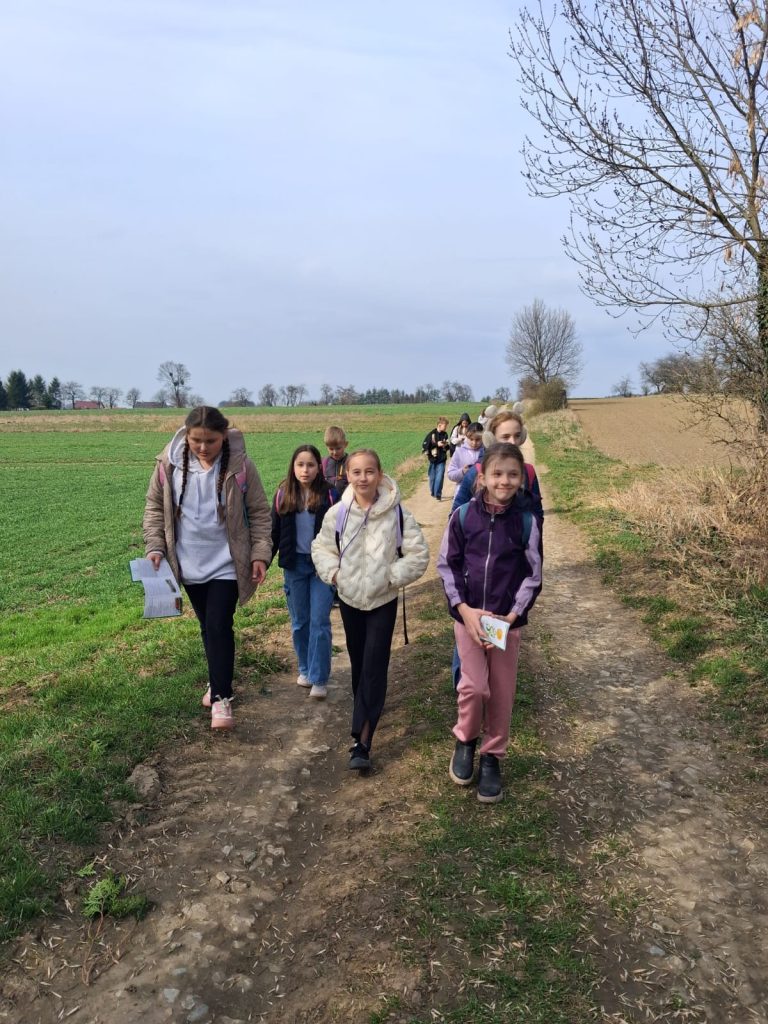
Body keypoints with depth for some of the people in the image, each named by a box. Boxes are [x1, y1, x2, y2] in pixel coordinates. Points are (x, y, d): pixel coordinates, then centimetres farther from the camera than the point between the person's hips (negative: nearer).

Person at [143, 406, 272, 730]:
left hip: (226, 564, -3)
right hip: (190, 564, 4)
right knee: (207, 626, 17)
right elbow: (155, 506, 5)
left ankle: (221, 697, 1)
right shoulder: (169, 463, -7)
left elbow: (259, 512, -4)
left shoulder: (240, 466, -13)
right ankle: (219, 681, 35)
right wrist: (155, 546, -3)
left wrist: (260, 553, -10)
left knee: (219, 626, -9)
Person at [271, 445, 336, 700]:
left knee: (319, 621, -2)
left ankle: (319, 679, 6)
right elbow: (275, 532, 6)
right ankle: (305, 669, 29)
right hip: (294, 565, 3)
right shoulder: (283, 495, -1)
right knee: (299, 621, 12)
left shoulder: (328, 495, -7)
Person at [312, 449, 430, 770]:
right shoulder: (338, 513, -6)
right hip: (349, 598, 3)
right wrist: (333, 573, -6)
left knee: (374, 666, -6)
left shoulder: (397, 514, -14)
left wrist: (392, 576, -15)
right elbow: (321, 547, 8)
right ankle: (367, 709, 41)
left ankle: (362, 741, -6)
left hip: (383, 600, -3)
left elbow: (418, 554, -8)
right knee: (358, 660, 17)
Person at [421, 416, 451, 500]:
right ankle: (433, 492, 27)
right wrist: (437, 444, -16)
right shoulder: (432, 434, -8)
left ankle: (438, 494, -5)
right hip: (433, 459, -2)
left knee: (440, 477, -7)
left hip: (442, 459, 2)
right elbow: (425, 445, -11)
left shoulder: (445, 434, 4)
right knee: (432, 477, 10)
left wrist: (446, 445, -9)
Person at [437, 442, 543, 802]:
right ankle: (465, 741, 23)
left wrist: (512, 616, -12)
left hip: (508, 619, 1)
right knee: (474, 686, -7)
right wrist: (464, 609, -12)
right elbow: (447, 564, -2)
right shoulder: (463, 515, -7)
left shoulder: (526, 522, -7)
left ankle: (492, 757, 29)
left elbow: (533, 575, -2)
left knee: (502, 692, 8)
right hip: (467, 614, -1)